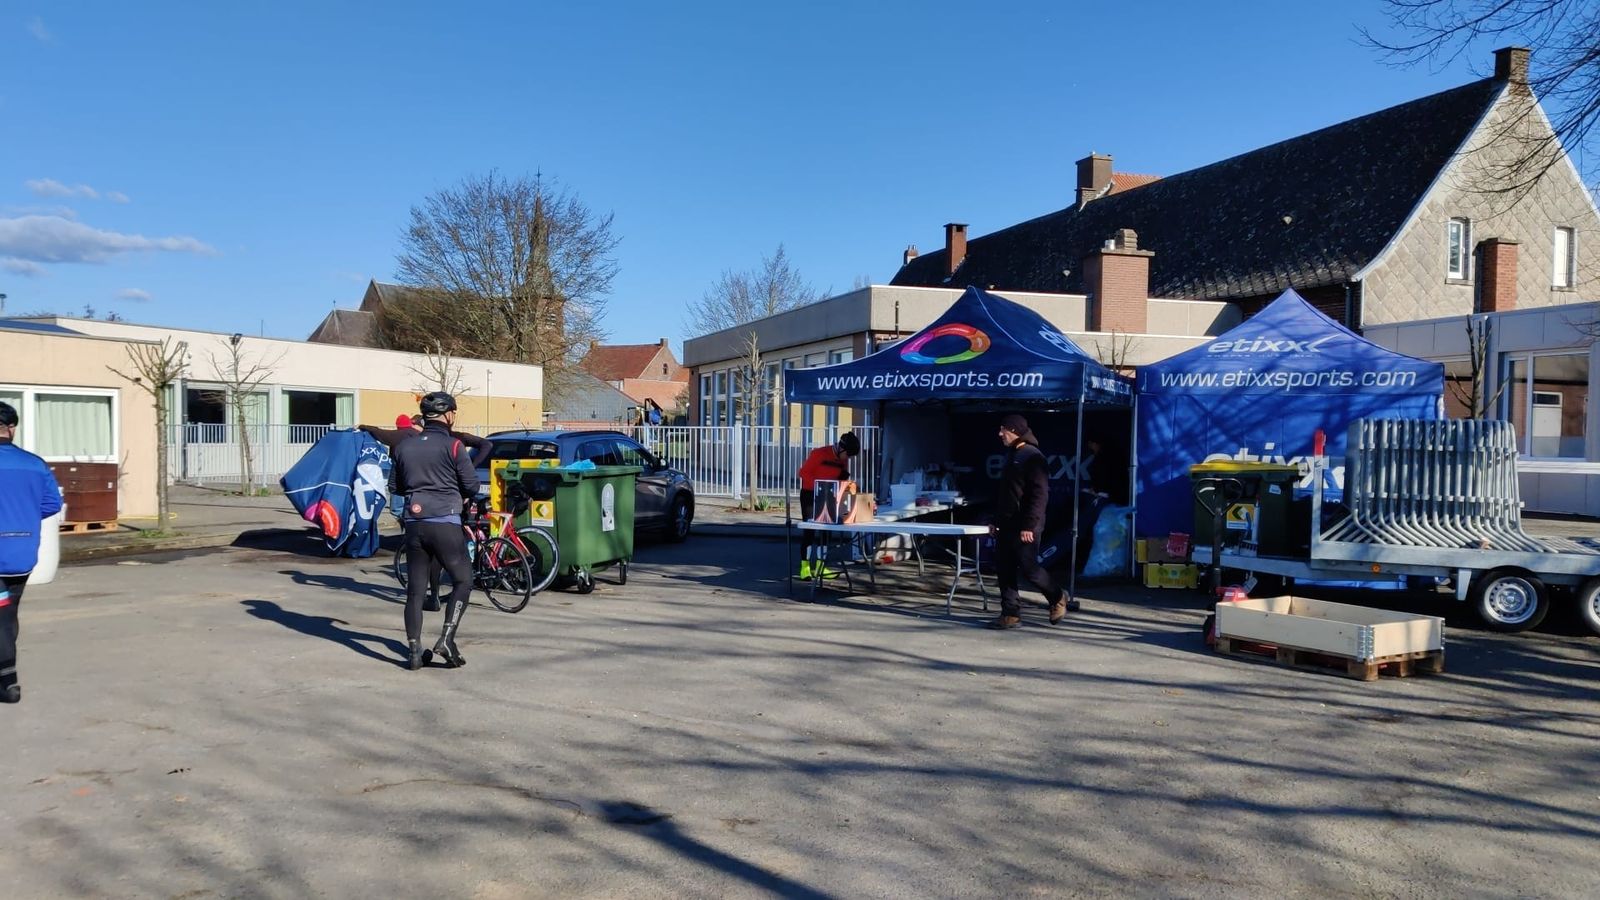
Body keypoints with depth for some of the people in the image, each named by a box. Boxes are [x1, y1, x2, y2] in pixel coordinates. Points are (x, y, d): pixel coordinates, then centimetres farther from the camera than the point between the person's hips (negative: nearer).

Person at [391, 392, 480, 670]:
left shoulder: (403, 446, 11)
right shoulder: (453, 445, -6)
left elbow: (399, 486, 20)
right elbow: (472, 486, -4)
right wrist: (457, 494, 17)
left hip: (413, 523, 5)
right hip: (445, 523, -5)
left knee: (415, 589, 9)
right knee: (463, 581, 8)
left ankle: (415, 652, 9)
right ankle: (446, 640, -4)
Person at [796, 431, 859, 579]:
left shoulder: (843, 460, 3)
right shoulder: (819, 454, -18)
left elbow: (842, 478, 15)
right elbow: (804, 472, -17)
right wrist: (817, 486, -27)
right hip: (810, 494, -7)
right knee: (809, 529, -8)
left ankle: (820, 565, 15)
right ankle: (805, 566, -5)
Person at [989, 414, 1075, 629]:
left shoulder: (1033, 457, -12)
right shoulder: (1011, 456, 16)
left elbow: (1040, 495, -18)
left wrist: (1029, 526, -22)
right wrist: (996, 520, 19)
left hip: (1024, 528, -9)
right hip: (1006, 525, 9)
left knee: (1028, 568, -5)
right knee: (1004, 570, 5)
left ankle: (1059, 598, 18)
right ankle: (1011, 614, 11)